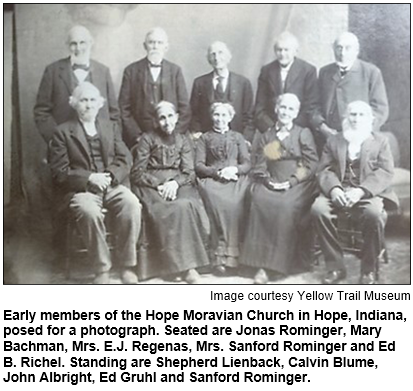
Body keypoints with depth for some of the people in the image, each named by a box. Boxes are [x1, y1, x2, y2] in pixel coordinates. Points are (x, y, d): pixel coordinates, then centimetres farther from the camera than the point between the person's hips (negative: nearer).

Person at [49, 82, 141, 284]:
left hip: (112, 185, 3)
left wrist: (110, 176, -12)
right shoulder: (63, 132, 7)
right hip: (81, 189, -2)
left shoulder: (111, 127, 19)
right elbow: (60, 172, -1)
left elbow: (123, 160, 10)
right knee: (91, 212, -36)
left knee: (132, 204, -29)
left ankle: (127, 265, -18)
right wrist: (90, 178, -16)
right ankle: (102, 268, -18)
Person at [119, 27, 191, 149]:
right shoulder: (132, 70, 6)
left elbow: (184, 108, 7)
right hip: (138, 141, -1)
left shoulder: (175, 71, 10)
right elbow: (124, 109, 2)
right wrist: (136, 136, -7)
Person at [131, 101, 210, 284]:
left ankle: (186, 263, -26)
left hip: (178, 184, 3)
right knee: (175, 209, -33)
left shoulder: (183, 140, 16)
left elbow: (189, 173, 7)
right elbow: (137, 173, 0)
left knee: (187, 206, -32)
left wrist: (175, 183, -15)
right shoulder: (147, 139, 7)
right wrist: (160, 185, -14)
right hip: (152, 185, -3)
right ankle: (182, 264, -28)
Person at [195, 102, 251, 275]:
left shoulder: (238, 137, 25)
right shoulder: (205, 138, 21)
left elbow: (247, 163, 13)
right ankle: (219, 255, -36)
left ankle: (227, 254, -33)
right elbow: (198, 166, 8)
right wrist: (218, 173, -9)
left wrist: (235, 169, -9)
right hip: (212, 179, -1)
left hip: (235, 178, 1)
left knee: (234, 204, -35)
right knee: (218, 204, -36)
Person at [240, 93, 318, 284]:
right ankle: (261, 263, -32)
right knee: (259, 200, -31)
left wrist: (291, 182, -11)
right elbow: (259, 167, 11)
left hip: (297, 184, -2)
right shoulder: (266, 137, 21)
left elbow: (311, 165, 3)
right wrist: (268, 180, -10)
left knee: (286, 206, -35)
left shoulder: (303, 133, 13)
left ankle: (279, 260, -26)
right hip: (272, 184, 2)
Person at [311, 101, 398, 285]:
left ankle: (369, 269, -14)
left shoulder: (380, 141, 14)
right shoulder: (333, 141, 20)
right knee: (318, 209, -29)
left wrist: (361, 191, -18)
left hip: (368, 193, -2)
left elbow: (385, 173, 0)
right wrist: (333, 189, -16)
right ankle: (335, 266, -16)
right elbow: (325, 170, 7)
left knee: (375, 214, -35)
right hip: (338, 192, 2)